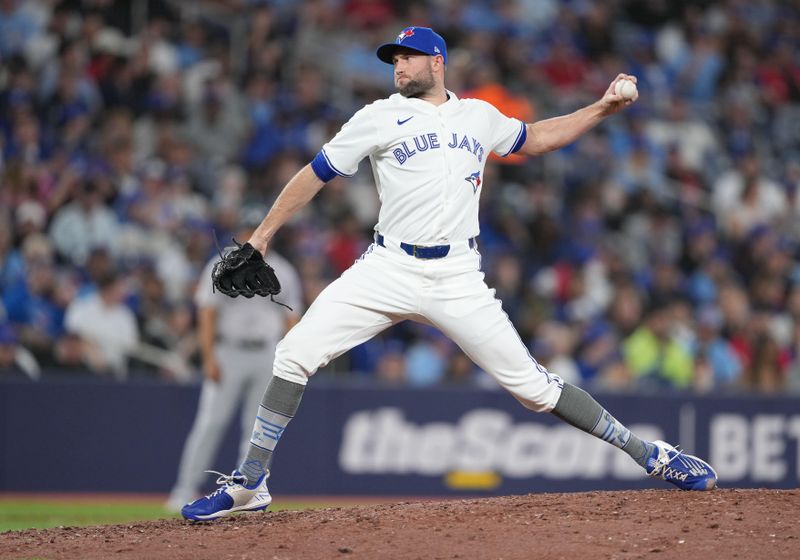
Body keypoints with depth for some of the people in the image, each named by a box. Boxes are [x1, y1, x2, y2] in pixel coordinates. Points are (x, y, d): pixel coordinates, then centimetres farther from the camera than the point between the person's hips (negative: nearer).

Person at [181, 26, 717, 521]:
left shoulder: (480, 116, 13)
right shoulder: (379, 118, 6)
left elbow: (533, 139, 31)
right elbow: (316, 174, 9)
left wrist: (602, 109, 23)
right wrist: (263, 234, 4)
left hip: (457, 280, 0)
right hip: (388, 271, 0)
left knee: (531, 384, -5)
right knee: (296, 354, -14)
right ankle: (250, 484, -4)